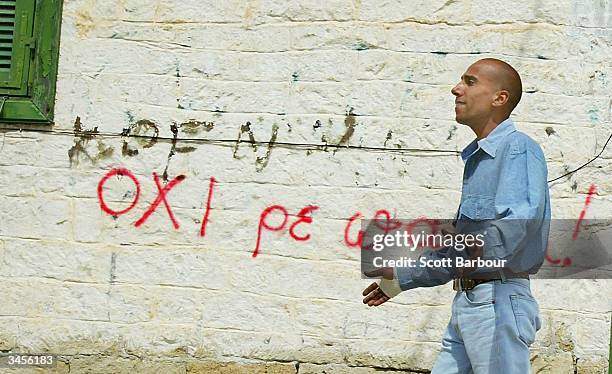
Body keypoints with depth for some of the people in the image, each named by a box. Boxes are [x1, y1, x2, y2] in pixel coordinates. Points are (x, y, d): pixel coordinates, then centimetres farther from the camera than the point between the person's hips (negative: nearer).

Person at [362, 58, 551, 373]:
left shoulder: (518, 149, -7)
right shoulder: (476, 159, 23)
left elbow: (522, 215, -27)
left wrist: (486, 247, -43)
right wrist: (400, 278, 31)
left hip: (499, 302, -9)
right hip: (466, 301, 9)